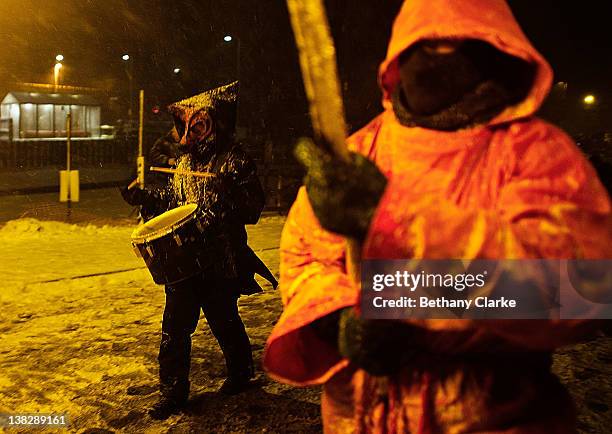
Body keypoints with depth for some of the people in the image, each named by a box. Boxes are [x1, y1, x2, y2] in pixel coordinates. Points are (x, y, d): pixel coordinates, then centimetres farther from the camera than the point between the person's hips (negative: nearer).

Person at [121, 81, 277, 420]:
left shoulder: (234, 161, -9)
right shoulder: (185, 160, 13)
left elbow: (253, 207, -16)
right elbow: (171, 200, 23)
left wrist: (222, 206, -31)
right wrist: (145, 198, 9)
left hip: (220, 261, -6)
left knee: (224, 322, 10)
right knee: (175, 325, 5)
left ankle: (240, 373, 35)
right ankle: (173, 390, 16)